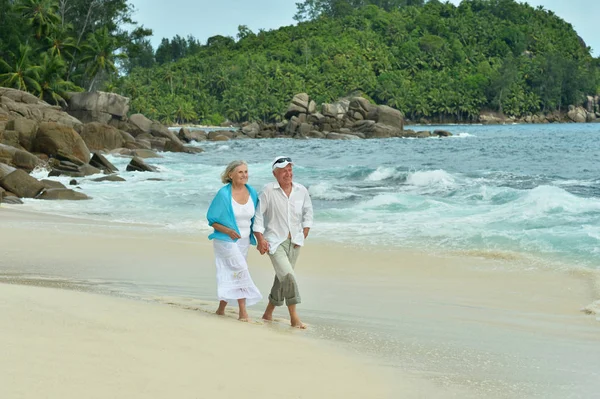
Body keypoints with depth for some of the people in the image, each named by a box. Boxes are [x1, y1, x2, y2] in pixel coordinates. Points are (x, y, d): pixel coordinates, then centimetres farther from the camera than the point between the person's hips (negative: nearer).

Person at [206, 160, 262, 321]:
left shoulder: (252, 193, 2)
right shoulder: (223, 194, -12)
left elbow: (255, 218, 14)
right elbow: (211, 219, -7)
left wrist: (258, 238, 3)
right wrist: (227, 230, -22)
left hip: (244, 241, 6)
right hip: (226, 240, -6)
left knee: (231, 274, 11)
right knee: (241, 269, -17)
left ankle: (221, 308, 23)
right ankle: (243, 310, -13)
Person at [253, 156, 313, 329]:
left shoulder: (301, 191, 2)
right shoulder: (268, 191, -9)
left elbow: (308, 213, 15)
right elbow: (258, 215, -6)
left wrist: (304, 235, 7)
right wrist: (260, 239, -11)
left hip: (294, 242, 5)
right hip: (275, 241, -5)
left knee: (282, 279, 12)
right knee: (288, 276, -19)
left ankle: (268, 313, 30)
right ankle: (294, 318, -15)